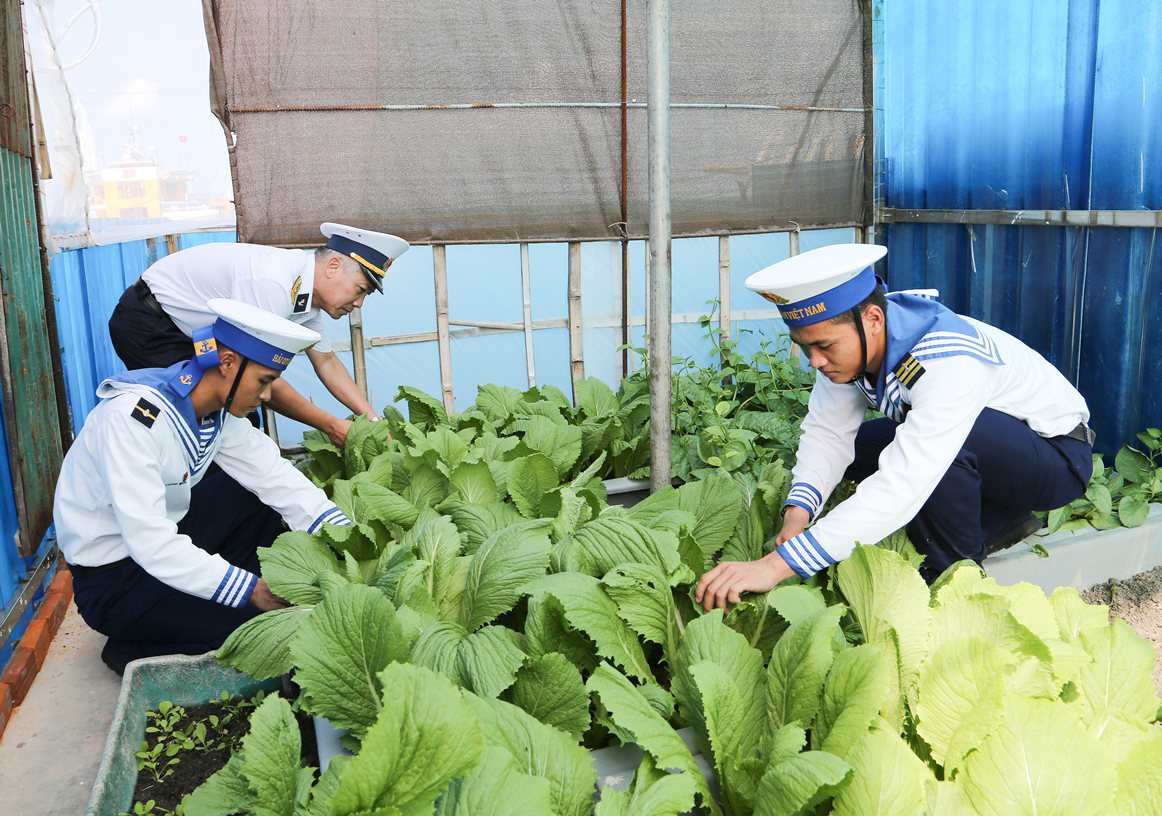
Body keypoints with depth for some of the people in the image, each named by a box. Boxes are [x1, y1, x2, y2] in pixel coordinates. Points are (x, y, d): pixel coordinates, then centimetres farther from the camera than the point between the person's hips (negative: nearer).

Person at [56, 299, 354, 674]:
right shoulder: (133, 417, -29)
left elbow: (274, 474, -5)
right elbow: (150, 543, -33)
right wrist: (249, 590, -32)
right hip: (112, 577, -8)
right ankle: (133, 650, 1)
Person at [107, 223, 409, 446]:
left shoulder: (306, 291, -4)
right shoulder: (271, 283, -33)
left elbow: (326, 362, 7)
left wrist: (372, 419, -3)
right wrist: (331, 426, -22)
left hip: (190, 335, 9)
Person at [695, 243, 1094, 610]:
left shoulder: (949, 363, -38)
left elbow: (900, 488, -45)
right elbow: (827, 432, -11)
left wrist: (778, 564, -50)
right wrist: (796, 515, -31)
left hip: (1059, 455, -8)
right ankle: (999, 521, 7)